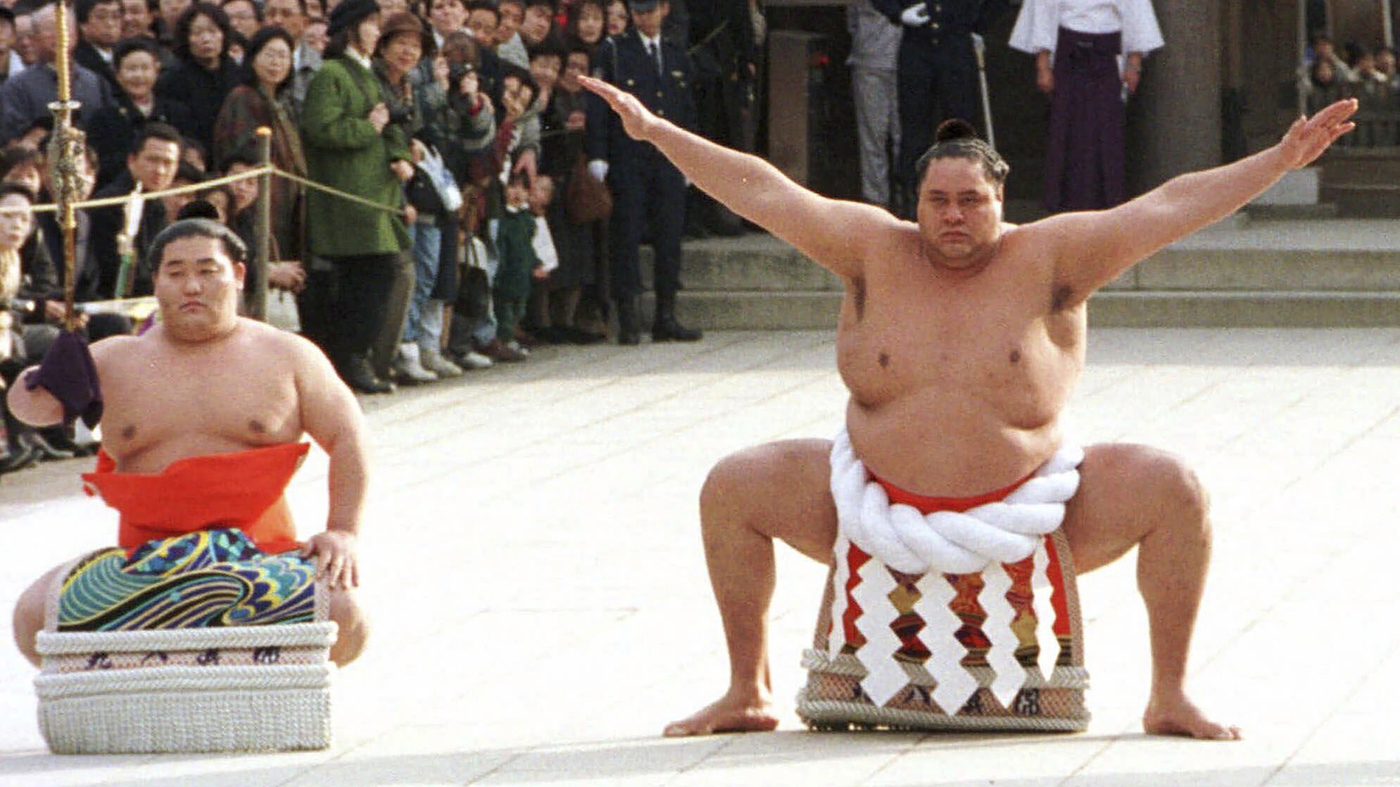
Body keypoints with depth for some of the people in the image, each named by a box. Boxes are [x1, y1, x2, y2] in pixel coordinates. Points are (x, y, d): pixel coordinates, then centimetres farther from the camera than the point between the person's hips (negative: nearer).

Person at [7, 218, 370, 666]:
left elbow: (347, 437, 9)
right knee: (35, 615, -22)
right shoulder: (116, 360, 12)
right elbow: (28, 406, 6)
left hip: (258, 553, -1)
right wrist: (43, 385, -19)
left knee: (341, 617, -29)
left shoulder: (285, 356, 10)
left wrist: (342, 532, -5)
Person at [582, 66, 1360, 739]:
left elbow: (1166, 208, -9)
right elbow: (762, 192, -2)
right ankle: (748, 692, 4)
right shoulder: (876, 251, -1)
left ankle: (1171, 698, -7)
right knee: (734, 487, -10)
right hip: (880, 508, 2)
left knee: (1173, 489, -21)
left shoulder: (1045, 259, -5)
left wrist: (1282, 161, -14)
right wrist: (656, 133, -5)